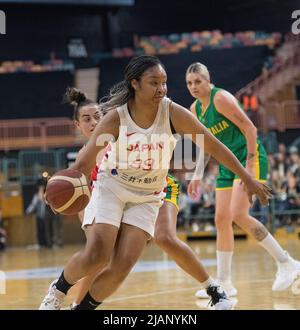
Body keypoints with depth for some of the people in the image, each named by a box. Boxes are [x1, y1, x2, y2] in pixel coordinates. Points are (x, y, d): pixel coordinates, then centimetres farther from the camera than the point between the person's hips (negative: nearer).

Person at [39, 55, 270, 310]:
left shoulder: (173, 113, -18)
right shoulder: (116, 118, -19)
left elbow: (213, 146, -9)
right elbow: (84, 164, -14)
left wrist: (248, 180, -7)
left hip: (147, 197, 2)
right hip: (110, 189, -2)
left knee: (123, 265, -12)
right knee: (96, 256, -19)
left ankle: (83, 307, 9)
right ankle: (58, 291, 10)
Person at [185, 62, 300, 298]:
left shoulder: (221, 98, -14)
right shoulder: (195, 109, 11)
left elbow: (250, 128, -16)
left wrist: (249, 164, -22)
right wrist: (197, 177, 18)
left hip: (250, 157, -9)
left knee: (238, 214, -21)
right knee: (221, 219, 2)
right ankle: (224, 283, 8)